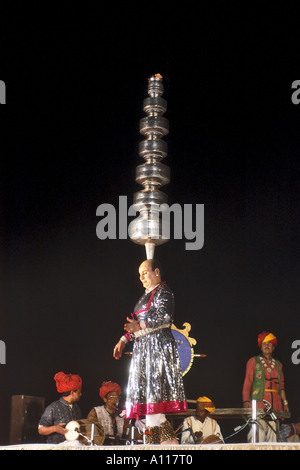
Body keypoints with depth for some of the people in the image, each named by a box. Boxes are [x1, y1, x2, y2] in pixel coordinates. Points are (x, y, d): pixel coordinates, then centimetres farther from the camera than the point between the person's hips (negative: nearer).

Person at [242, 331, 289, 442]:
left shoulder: (278, 364, 20)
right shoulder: (253, 361, 8)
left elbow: (281, 386, 20)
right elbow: (247, 383, 2)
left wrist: (285, 403, 10)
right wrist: (246, 401, -9)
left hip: (275, 403, 4)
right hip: (259, 402, -4)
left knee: (273, 432, -4)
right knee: (259, 431, -15)